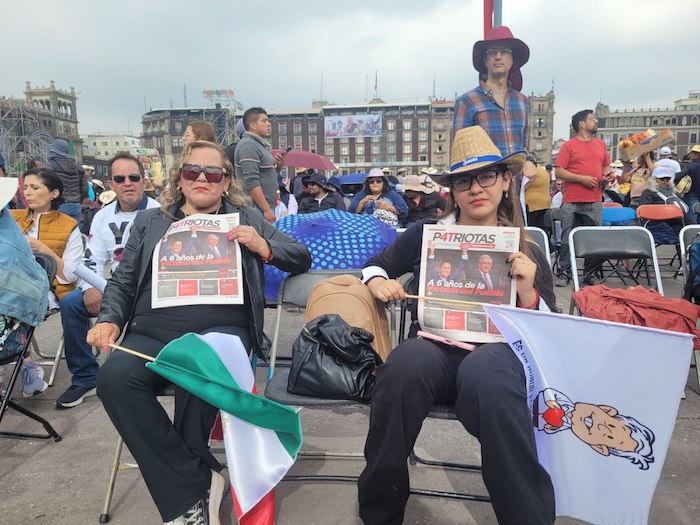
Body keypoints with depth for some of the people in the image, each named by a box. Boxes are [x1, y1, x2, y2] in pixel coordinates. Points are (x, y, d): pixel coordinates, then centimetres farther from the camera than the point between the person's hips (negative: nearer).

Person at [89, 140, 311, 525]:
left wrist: (262, 246, -4)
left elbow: (302, 259, 15)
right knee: (114, 376, -29)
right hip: (152, 334, 3)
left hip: (220, 329, -2)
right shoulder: (149, 221, 23)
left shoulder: (246, 217, 18)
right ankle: (197, 486, -16)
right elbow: (122, 281, 20)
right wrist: (109, 320, 0)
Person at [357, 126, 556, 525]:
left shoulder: (528, 253, 14)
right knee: (406, 365, -36)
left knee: (485, 373, -39)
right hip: (434, 344, 2)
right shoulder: (424, 235, 15)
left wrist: (528, 294, -9)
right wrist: (377, 282, 4)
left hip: (497, 348, -1)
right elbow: (376, 265, 28)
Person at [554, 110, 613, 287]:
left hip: (595, 201, 5)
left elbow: (606, 166, 25)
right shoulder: (569, 145, -2)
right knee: (567, 238, 1)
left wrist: (608, 174, 3)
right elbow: (558, 171, -8)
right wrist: (582, 178, -14)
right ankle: (564, 272, 10)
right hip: (572, 201, -5)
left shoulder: (600, 144, 15)